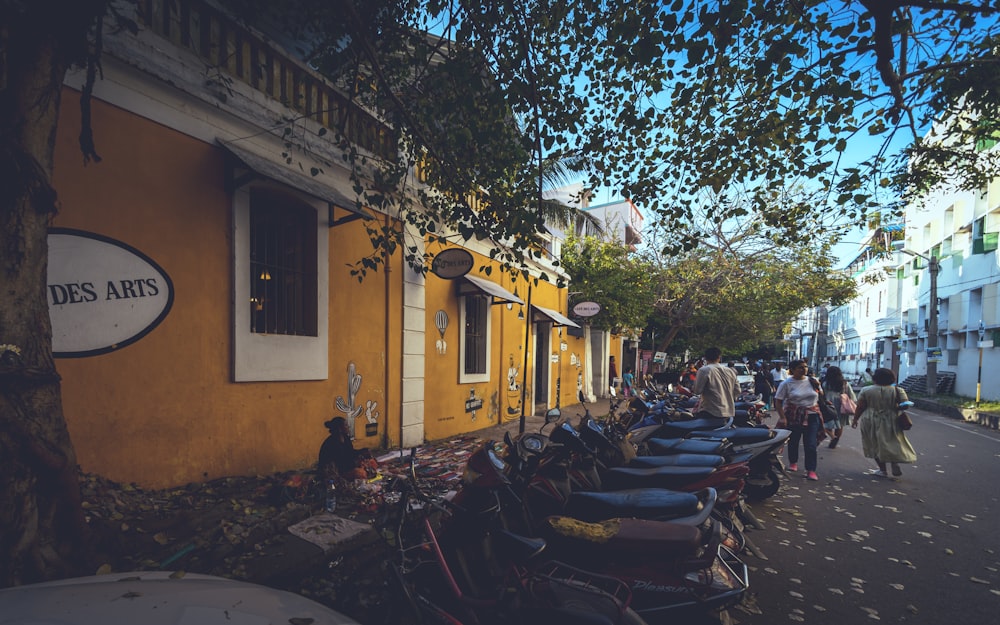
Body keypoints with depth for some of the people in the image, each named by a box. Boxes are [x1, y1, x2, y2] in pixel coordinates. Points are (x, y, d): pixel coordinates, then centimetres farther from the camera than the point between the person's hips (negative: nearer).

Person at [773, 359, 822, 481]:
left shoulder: (812, 381, 7)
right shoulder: (787, 383, -5)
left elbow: (819, 397, 15)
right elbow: (778, 401, -7)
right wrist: (782, 417, -16)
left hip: (812, 417, 2)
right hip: (793, 417, -2)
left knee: (811, 444, -4)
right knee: (793, 441, 11)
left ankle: (811, 470, 2)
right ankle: (793, 463, 33)